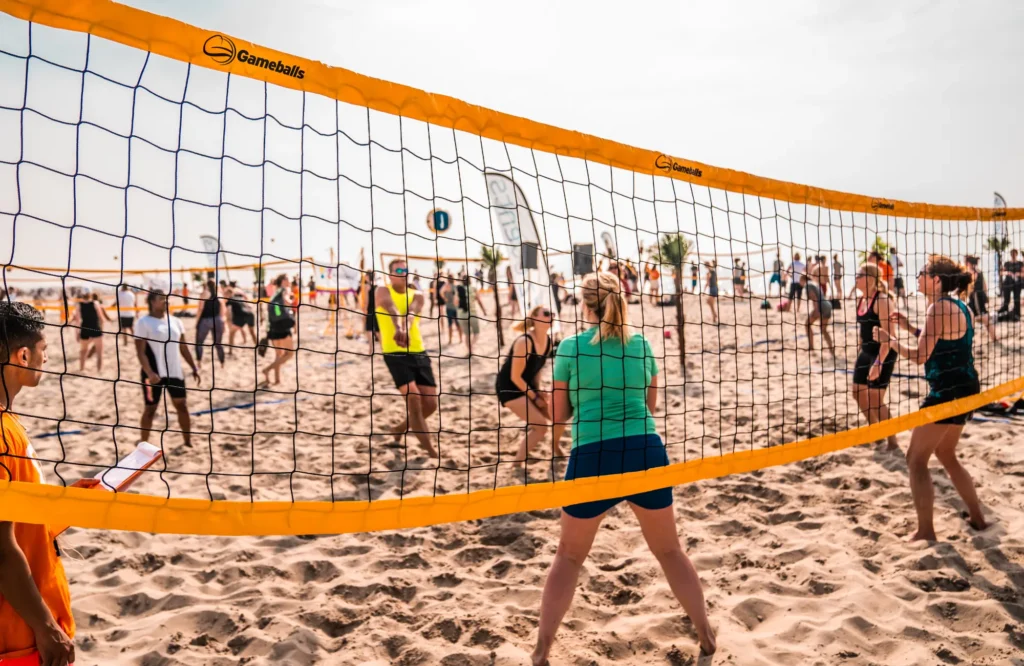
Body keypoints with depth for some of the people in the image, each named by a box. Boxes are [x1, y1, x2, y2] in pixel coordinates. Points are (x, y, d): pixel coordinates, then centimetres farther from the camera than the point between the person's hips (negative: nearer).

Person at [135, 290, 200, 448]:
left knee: (182, 406, 8)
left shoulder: (175, 321, 9)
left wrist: (194, 368, 8)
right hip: (154, 374, -5)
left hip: (175, 372, 5)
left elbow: (183, 348, 14)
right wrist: (149, 373, -23)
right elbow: (140, 352, -13)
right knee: (150, 409, 3)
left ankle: (188, 442, 20)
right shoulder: (144, 322, -8)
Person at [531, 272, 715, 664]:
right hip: (646, 452, 2)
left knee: (569, 557, 16)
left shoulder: (571, 347, -1)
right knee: (669, 550, 22)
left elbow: (559, 415, 5)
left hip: (592, 457, -2)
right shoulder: (641, 344, 8)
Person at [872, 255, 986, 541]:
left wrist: (889, 340, -7)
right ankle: (977, 517, 31)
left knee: (916, 460, -1)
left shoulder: (939, 307, -17)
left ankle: (926, 532, 2)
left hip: (948, 391, -10)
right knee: (946, 456, 24)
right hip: (964, 389, 10)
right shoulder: (959, 306, 12)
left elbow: (920, 355, -19)